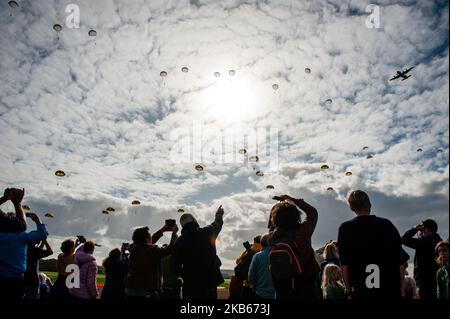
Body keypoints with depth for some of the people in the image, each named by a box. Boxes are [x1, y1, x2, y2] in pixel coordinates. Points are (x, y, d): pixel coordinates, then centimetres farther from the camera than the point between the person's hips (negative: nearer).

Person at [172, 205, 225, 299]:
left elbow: (175, 268, -5)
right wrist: (219, 215, 42)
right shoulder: (207, 233, -5)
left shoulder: (179, 241, -4)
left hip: (190, 285, 1)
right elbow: (216, 225, 20)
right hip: (210, 282, 0)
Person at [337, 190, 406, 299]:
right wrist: (400, 287, 11)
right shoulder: (387, 225, 2)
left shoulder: (345, 228, -3)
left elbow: (344, 263, -5)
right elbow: (400, 261, 4)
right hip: (390, 289, 2)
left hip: (361, 291, -1)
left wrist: (348, 290, 0)